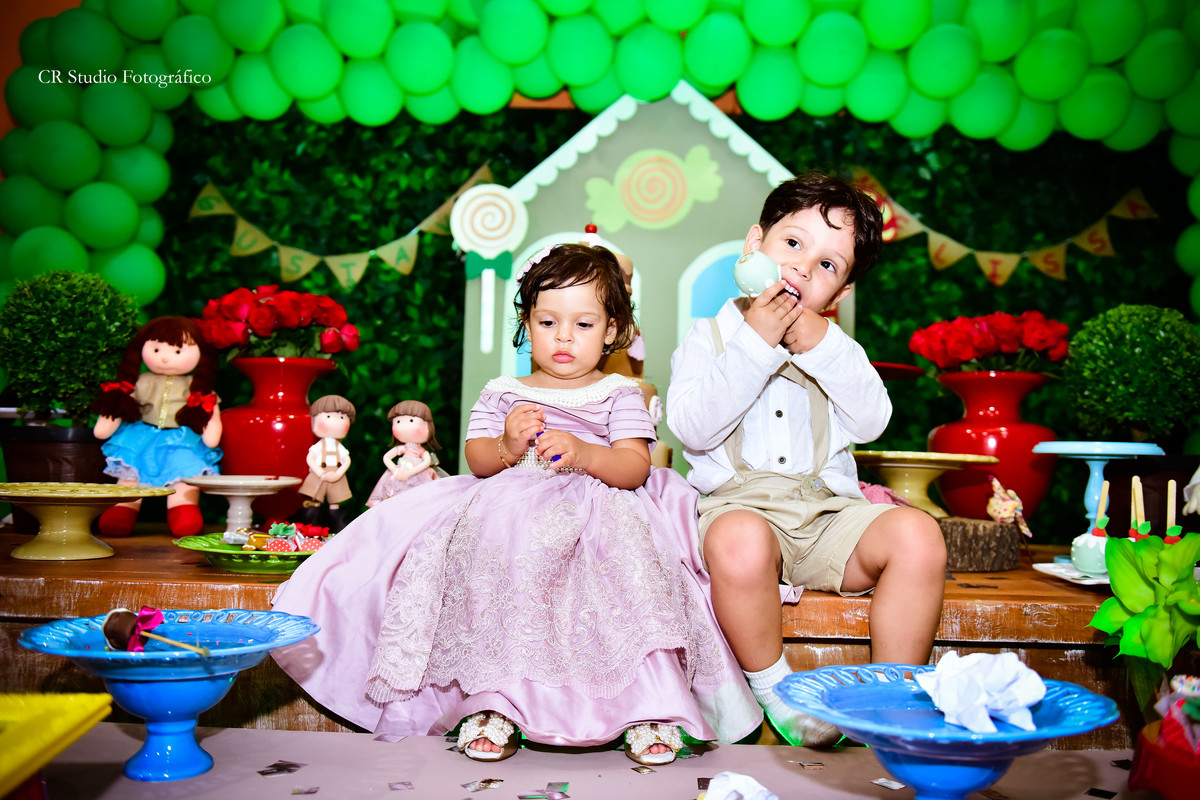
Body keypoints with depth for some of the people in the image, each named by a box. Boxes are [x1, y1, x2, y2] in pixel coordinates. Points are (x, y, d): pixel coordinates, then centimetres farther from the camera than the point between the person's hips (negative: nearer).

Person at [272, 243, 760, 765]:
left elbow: (636, 467, -1)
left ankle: (653, 704, -31)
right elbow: (477, 460, 10)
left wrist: (583, 454, -21)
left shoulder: (619, 394, 13)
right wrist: (506, 447, -14)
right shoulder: (502, 393, 19)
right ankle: (492, 700, -27)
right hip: (513, 509, 1)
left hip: (600, 512, -1)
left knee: (628, 546, -34)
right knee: (489, 559, -33)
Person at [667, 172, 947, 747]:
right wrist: (756, 343, -13)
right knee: (739, 542, -39)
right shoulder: (709, 337, 9)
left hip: (828, 510, 4)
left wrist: (819, 345, -9)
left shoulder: (836, 348, 20)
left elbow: (871, 422, 0)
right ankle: (772, 688, -12)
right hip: (740, 502, -3)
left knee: (917, 535, -24)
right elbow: (692, 426, -10)